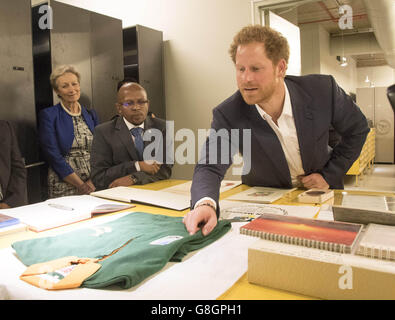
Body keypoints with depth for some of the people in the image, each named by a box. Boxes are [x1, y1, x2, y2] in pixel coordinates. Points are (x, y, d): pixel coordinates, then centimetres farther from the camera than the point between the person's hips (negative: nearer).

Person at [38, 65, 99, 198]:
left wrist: (93, 181, -7)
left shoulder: (91, 115, 13)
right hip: (64, 187, -3)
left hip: (94, 184, 3)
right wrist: (81, 185, -12)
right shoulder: (48, 115, 0)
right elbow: (54, 156, -7)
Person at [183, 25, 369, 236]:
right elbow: (210, 167, -26)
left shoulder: (322, 90, -17)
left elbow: (357, 129, -1)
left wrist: (329, 175, -8)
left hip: (320, 194, 1)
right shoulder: (228, 115, -21)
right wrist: (205, 203, -48)